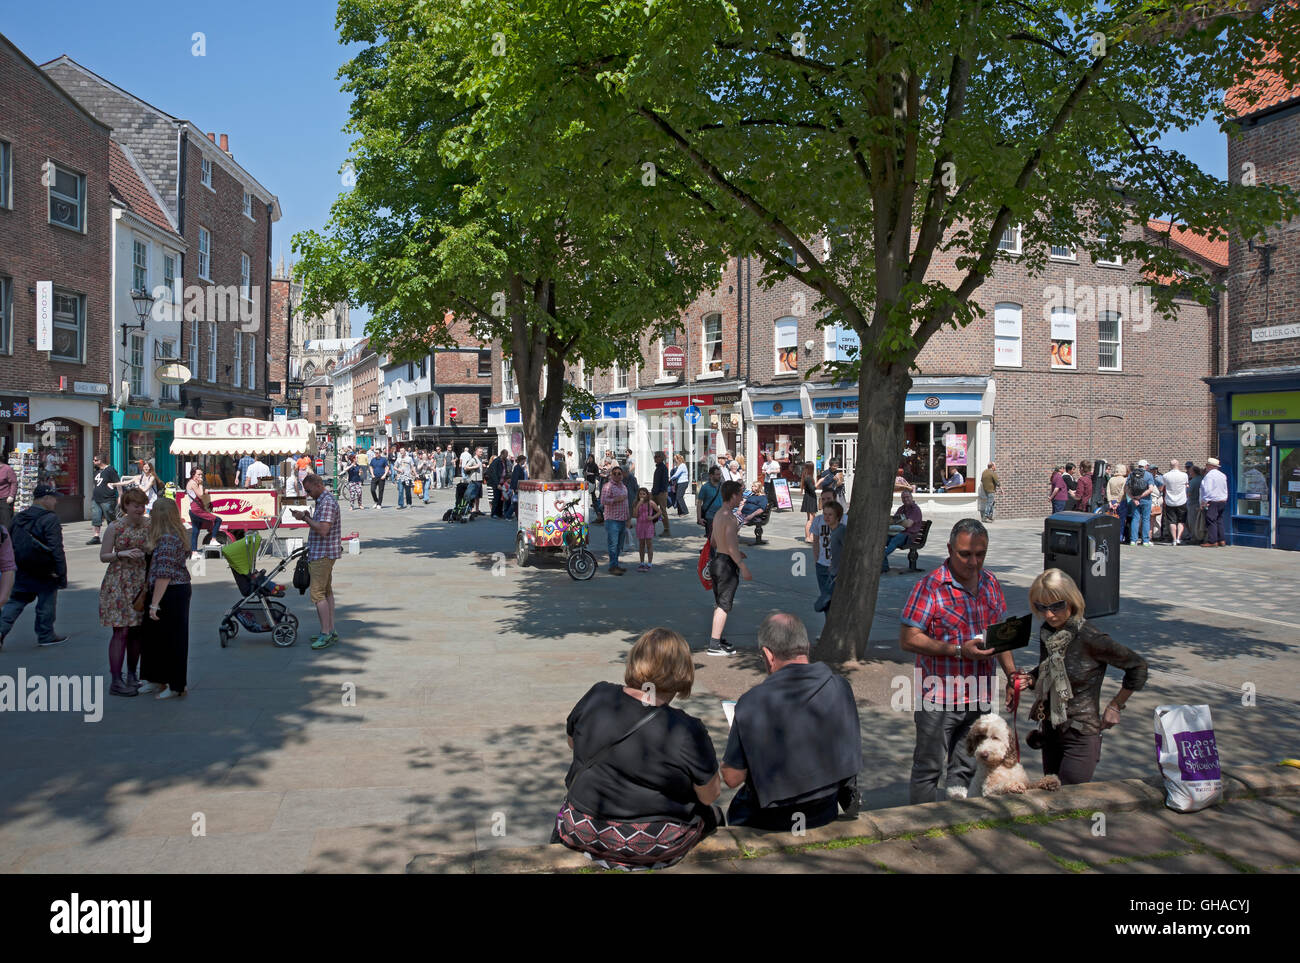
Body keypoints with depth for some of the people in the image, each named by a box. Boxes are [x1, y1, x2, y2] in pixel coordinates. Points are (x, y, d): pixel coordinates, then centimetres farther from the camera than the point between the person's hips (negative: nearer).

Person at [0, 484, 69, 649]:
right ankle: (46, 635, 19)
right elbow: (56, 549, -20)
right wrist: (61, 573, -16)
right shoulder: (50, 519, -16)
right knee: (46, 604, 8)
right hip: (45, 573, -6)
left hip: (21, 571, 6)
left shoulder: (18, 518, 7)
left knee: (15, 601, 14)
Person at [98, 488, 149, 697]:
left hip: (141, 583, 5)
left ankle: (132, 676, 20)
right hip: (119, 583, -4)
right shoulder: (114, 527, -4)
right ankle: (116, 682, -7)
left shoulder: (148, 526, 7)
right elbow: (103, 556, -3)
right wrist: (122, 554, -19)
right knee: (121, 631, -9)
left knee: (137, 631, 8)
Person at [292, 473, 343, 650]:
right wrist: (307, 518, 7)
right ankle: (331, 631, 16)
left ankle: (326, 634, -11)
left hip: (323, 554, -11)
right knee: (327, 591, 12)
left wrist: (306, 518, -17)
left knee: (317, 593, -11)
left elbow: (323, 530, -27)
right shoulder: (324, 501, 17)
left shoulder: (327, 503, -17)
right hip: (324, 554, 11)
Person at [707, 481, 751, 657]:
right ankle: (714, 646, -4)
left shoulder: (718, 515, 10)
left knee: (720, 603, 17)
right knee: (724, 605, -5)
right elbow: (731, 547, -24)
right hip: (727, 563, -10)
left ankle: (717, 640, 26)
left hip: (718, 558, 10)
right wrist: (743, 567, -20)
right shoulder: (730, 518, -19)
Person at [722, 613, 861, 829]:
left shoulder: (751, 703, -24)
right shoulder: (841, 688, -12)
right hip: (825, 814, 4)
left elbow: (732, 778, -15)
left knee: (735, 809, 28)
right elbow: (851, 754, 3)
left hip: (768, 821, -4)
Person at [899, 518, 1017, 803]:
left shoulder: (990, 583, 7)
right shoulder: (930, 586, -14)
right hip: (938, 698, -6)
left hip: (979, 696, 6)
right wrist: (959, 651, -22)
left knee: (965, 768, 16)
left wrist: (1012, 673, 8)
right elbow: (908, 639, -16)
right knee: (928, 768, 3)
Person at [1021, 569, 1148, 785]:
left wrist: (1115, 706, -5)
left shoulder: (1089, 639, -19)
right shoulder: (1046, 633, 0)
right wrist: (1028, 679, -3)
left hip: (1082, 736, -7)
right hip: (1051, 732, 7)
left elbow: (1137, 667, -10)